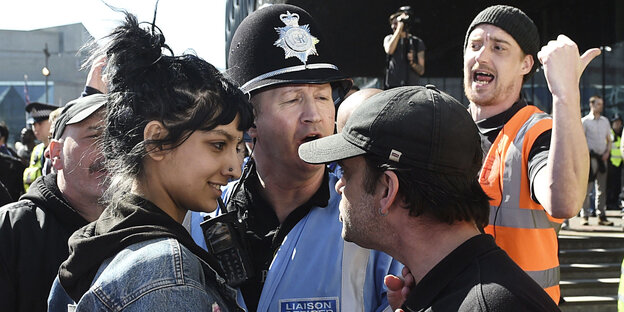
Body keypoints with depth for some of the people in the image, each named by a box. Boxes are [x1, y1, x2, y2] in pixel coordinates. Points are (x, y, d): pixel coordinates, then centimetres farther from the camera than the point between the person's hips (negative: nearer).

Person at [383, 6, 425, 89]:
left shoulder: (417, 42, 7)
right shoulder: (390, 39, 10)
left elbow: (421, 71, 6)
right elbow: (389, 50, -16)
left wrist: (412, 63, -17)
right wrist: (400, 27, -11)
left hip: (411, 87, -1)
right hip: (392, 87, 1)